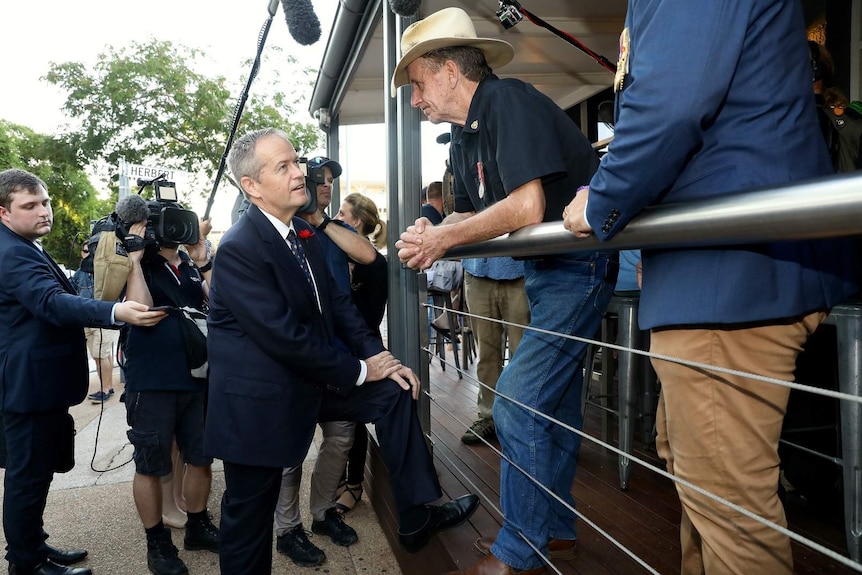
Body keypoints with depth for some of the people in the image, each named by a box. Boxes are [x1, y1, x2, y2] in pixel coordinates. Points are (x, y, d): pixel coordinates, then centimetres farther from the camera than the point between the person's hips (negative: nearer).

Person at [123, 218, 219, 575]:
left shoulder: (190, 265, 11)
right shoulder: (137, 264, -2)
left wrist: (203, 262, -6)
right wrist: (134, 258, -18)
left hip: (197, 377, 5)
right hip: (151, 383, -5)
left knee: (201, 458, 14)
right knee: (150, 466, 7)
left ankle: (197, 526, 34)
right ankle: (157, 542, 25)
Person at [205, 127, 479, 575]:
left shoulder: (305, 233, 4)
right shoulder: (239, 249, -22)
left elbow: (336, 301, 5)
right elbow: (284, 336, -26)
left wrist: (377, 355, -8)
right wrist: (360, 370, -17)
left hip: (307, 380, 8)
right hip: (258, 398, -8)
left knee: (394, 391, 4)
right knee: (250, 517, 7)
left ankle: (416, 518, 14)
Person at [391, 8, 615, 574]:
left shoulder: (509, 101, -17)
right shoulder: (464, 137, 12)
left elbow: (526, 207, -26)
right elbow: (469, 212, 14)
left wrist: (445, 238, -16)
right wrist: (434, 233, -7)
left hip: (577, 266, -10)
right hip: (545, 271, 10)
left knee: (518, 402, -10)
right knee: (553, 403, 15)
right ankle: (557, 525, 32)